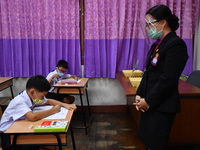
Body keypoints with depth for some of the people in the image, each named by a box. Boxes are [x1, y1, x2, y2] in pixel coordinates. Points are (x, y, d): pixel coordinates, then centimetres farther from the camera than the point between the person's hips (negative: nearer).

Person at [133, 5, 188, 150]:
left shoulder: (175, 45, -18)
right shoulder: (157, 44, 11)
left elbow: (168, 80, -22)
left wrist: (148, 101, -15)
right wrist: (139, 95, 2)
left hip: (162, 106, -9)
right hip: (149, 103, 9)